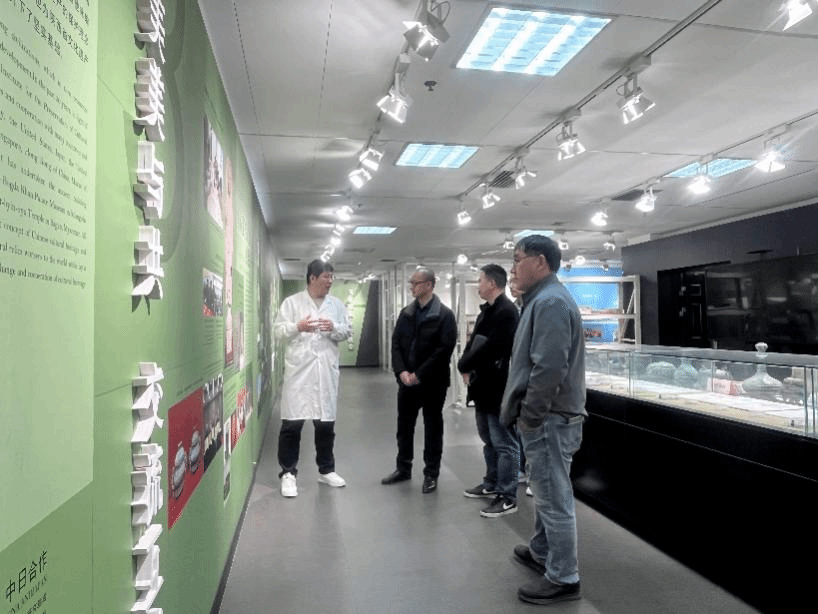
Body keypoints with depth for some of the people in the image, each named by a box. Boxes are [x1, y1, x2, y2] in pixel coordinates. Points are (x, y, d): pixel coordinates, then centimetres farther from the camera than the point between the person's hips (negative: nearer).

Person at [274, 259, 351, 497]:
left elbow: (347, 331, 9)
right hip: (298, 369, -3)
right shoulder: (292, 302, 3)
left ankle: (326, 470, 28)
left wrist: (334, 328, -11)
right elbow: (279, 330, -1)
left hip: (326, 370, 3)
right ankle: (288, 473, 12)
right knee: (292, 422, -2)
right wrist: (297, 327, -19)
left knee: (326, 422, 12)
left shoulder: (337, 304, 11)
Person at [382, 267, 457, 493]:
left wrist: (419, 375, -18)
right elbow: (396, 343, 6)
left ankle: (431, 473, 19)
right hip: (406, 380, 6)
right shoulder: (406, 313, 8)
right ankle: (403, 468, 30)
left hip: (432, 382, -5)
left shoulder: (444, 315, -10)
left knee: (432, 427, 7)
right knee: (404, 425, 14)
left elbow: (444, 349, -16)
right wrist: (402, 371, -9)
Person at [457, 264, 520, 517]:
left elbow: (490, 348, -24)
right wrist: (467, 367, -3)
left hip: (498, 390, -10)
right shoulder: (487, 310, 15)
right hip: (483, 387, 10)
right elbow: (474, 342, 14)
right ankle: (492, 484, 36)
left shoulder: (506, 312, -18)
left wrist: (464, 366, -11)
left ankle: (507, 497, 10)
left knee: (505, 444, 0)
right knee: (489, 440, 21)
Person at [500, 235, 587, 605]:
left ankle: (563, 579, 15)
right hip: (546, 416, 11)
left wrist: (529, 416, -18)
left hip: (549, 418, -11)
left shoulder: (550, 302, -19)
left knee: (554, 497, 1)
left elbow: (549, 369, -27)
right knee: (545, 491, 23)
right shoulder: (543, 299, 15)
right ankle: (541, 552, 39)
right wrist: (527, 413, 19)